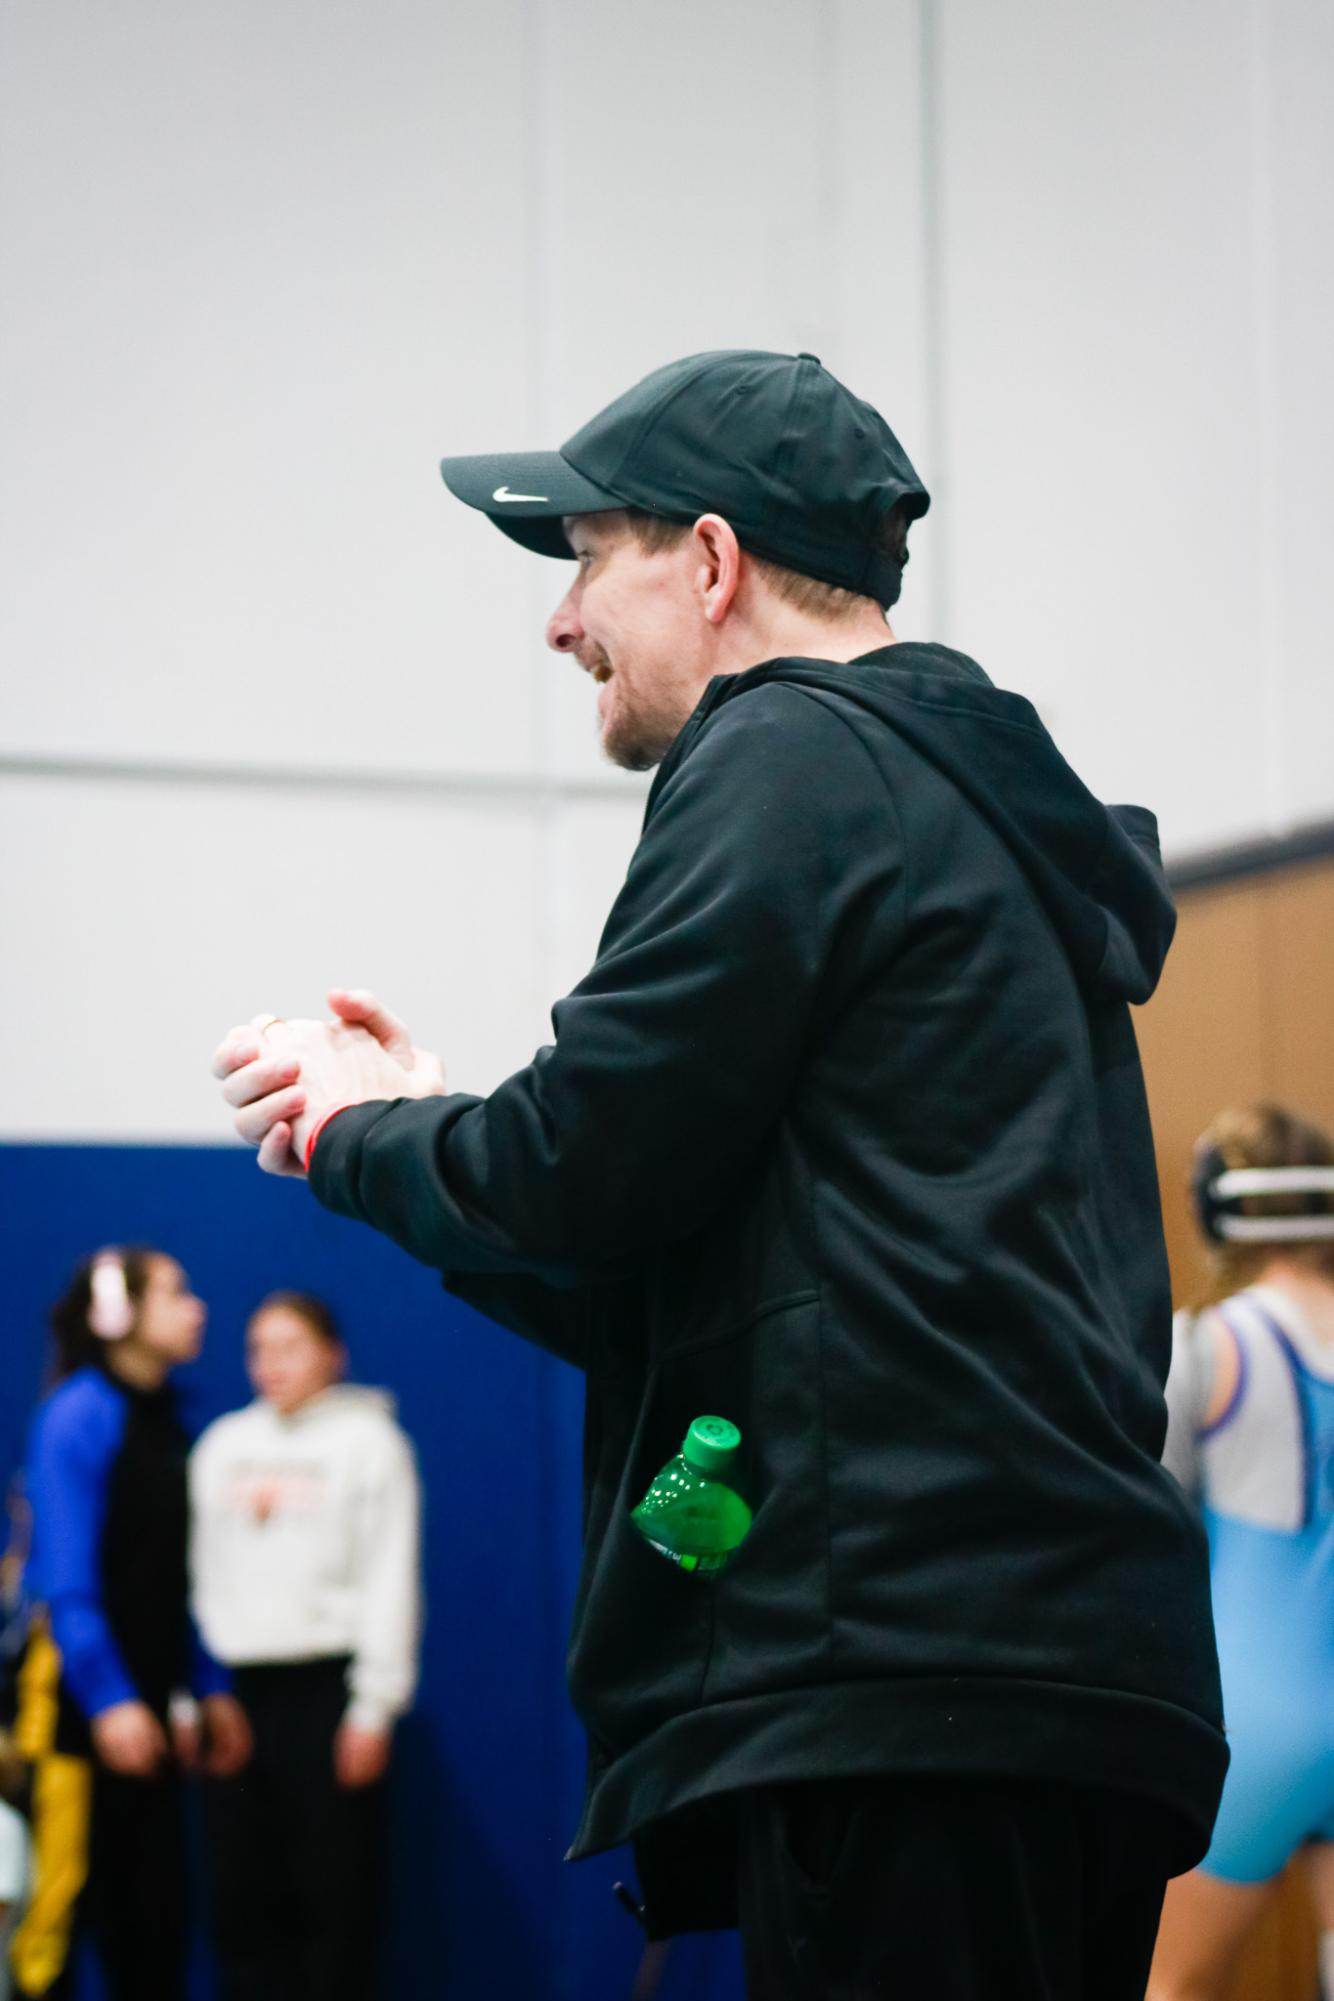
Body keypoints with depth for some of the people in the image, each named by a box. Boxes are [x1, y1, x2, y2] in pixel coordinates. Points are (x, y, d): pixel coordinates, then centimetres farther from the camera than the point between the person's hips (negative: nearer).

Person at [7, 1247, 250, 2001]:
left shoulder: (163, 1422, 14)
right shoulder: (82, 1414, -10)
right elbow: (64, 1577, -16)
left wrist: (209, 1688, 15)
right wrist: (108, 1698, -22)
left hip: (142, 1699, 9)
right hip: (77, 1694, -9)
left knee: (153, 1905, 10)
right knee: (62, 1891, -10)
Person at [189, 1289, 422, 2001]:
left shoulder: (368, 1441, 1)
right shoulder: (223, 1443, 15)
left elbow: (390, 1580, -4)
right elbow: (199, 1570, 13)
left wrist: (374, 1707, -10)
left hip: (324, 1687, -4)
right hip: (237, 1687, 5)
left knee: (335, 1893, -2)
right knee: (243, 1895, 5)